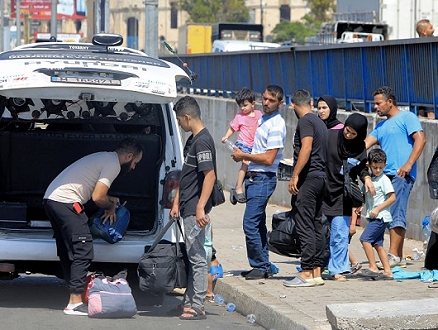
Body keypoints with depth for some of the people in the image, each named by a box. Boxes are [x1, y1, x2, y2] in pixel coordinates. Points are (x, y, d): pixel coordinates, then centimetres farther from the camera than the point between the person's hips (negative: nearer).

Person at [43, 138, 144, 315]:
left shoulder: (105, 158, 24)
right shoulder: (113, 164, -7)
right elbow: (97, 197, -12)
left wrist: (110, 200, 19)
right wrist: (112, 206, 7)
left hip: (50, 199, 10)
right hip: (66, 202, -10)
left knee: (67, 252, 13)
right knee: (83, 251, -8)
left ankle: (74, 299, 16)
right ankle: (75, 303, -10)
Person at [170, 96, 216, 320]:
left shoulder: (202, 141, -16)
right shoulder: (192, 140, 15)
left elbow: (210, 176, -23)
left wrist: (200, 208, -27)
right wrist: (177, 203, 20)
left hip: (195, 210, -10)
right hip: (187, 208, 10)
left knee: (197, 257, -6)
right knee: (193, 257, 14)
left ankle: (197, 307, -3)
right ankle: (190, 302, 21)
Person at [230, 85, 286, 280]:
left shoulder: (276, 125, -15)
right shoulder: (262, 119, 15)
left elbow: (268, 159, -20)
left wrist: (244, 156, -10)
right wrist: (243, 155, 10)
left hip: (264, 179, -10)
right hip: (254, 177, 10)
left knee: (250, 223, -13)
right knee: (258, 223, 12)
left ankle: (260, 267, -7)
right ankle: (264, 266, 18)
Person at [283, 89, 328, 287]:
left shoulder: (305, 122, -9)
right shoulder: (320, 123, 17)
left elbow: (306, 148, -21)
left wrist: (295, 175, -22)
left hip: (307, 179, -9)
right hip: (320, 177, 9)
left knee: (305, 227, -9)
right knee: (317, 225, 10)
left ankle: (307, 273, -11)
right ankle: (317, 271, 11)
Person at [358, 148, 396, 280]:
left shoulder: (384, 179, -9)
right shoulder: (370, 179, 14)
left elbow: (392, 198, -13)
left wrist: (378, 209, -17)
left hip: (381, 216, -8)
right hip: (374, 217, 8)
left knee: (365, 238, -14)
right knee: (377, 243, 7)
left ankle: (373, 268, -12)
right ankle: (387, 271, 9)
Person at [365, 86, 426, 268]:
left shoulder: (407, 118, 2)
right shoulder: (381, 126, 25)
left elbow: (420, 139, -9)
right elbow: (365, 144, 18)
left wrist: (408, 164, -17)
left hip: (401, 175, -8)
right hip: (386, 175, 8)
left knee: (396, 215, -15)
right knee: (391, 217, 6)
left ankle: (393, 255, -20)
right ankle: (399, 257, 9)